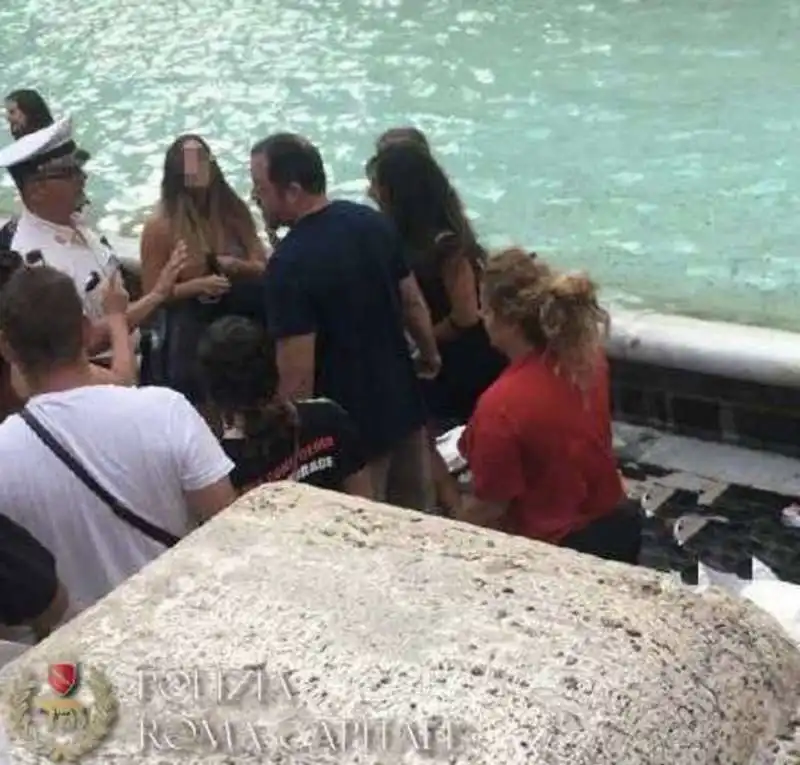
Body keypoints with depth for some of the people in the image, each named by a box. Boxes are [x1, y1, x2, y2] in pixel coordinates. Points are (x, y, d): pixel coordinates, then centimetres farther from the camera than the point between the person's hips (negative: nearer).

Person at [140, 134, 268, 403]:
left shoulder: (233, 212, 4)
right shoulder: (159, 226, -5)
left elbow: (263, 268, 10)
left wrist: (238, 266, -11)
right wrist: (198, 285, -17)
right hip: (191, 326, -3)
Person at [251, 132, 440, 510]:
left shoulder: (290, 263, -24)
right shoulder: (373, 222, -3)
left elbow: (298, 371, -25)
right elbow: (413, 302, 8)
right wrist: (430, 354, 25)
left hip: (350, 424, -7)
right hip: (404, 403, 7)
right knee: (417, 518, 20)